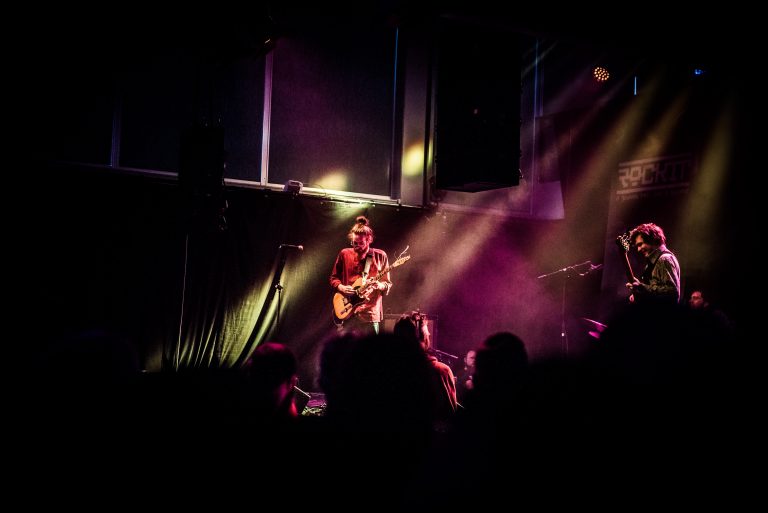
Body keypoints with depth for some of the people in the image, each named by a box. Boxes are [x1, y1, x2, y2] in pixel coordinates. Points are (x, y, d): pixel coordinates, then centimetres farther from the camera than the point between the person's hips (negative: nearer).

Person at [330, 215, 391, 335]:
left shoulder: (380, 256, 4)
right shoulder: (344, 254, 7)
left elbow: (388, 285, 7)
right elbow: (333, 278, 15)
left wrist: (379, 285, -15)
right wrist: (341, 287, -5)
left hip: (370, 313, -1)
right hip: (346, 312, 1)